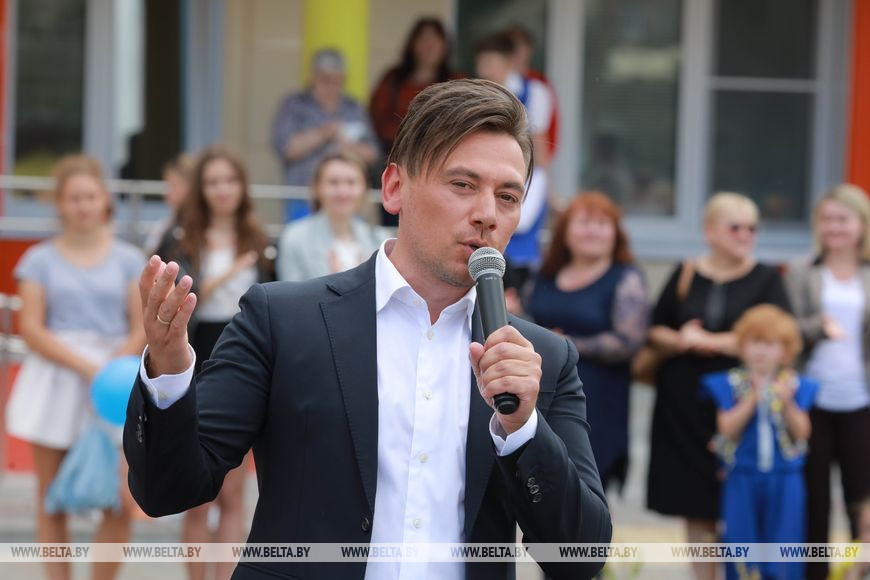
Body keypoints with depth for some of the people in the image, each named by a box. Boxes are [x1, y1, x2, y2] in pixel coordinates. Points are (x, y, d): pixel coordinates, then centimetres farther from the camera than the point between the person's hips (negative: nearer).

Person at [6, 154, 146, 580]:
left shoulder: (128, 258, 7)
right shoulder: (40, 259, 4)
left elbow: (141, 329, 4)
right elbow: (31, 329, -3)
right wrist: (86, 367, -14)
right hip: (56, 382, 0)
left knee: (122, 502, -9)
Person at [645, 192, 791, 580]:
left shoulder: (766, 279, 0)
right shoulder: (685, 275, 7)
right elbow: (656, 331, 10)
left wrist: (709, 341, -12)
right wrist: (679, 341, -13)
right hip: (684, 404, 3)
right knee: (695, 509, 6)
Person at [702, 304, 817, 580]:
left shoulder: (796, 386, 2)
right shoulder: (730, 384, 1)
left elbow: (802, 433, -4)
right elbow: (727, 428, -11)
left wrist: (788, 403, -19)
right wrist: (753, 398, -19)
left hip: (784, 483, 0)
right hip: (742, 479, 0)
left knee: (782, 540, 0)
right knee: (743, 541, 0)